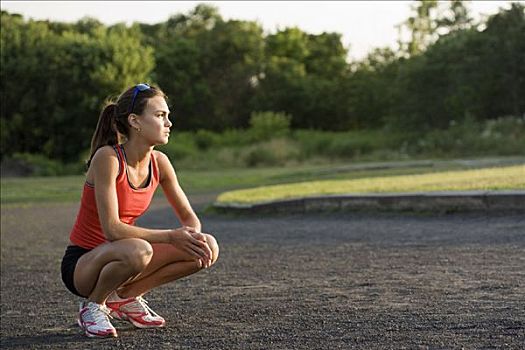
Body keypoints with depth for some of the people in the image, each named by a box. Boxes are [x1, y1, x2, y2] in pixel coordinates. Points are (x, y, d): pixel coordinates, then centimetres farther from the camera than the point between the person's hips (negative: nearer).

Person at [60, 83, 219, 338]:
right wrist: (171, 236, -29)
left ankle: (125, 297, 4)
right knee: (138, 250, -40)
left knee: (208, 248, -9)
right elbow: (112, 229, -28)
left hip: (117, 256, 7)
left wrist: (193, 235, -19)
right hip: (81, 264, -7)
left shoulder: (159, 162, -2)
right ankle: (93, 305, -9)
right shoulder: (107, 158, -22)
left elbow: (189, 217, 4)